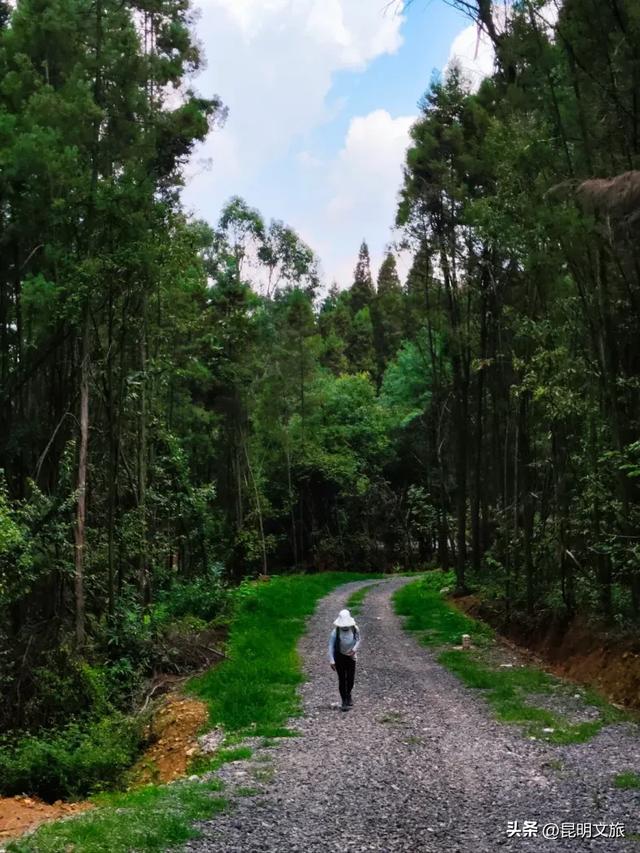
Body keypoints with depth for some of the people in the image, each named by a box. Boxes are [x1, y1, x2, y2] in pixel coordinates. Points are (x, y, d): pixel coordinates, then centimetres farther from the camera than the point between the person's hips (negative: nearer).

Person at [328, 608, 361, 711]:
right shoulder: (335, 631, -22)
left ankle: (348, 694, 36)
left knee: (351, 678, 5)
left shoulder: (355, 629, -14)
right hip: (339, 656, -2)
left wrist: (354, 649, -15)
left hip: (350, 656, 2)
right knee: (342, 679, 0)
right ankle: (344, 701, 12)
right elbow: (331, 646, -17)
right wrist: (331, 660, -21)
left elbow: (358, 640, 3)